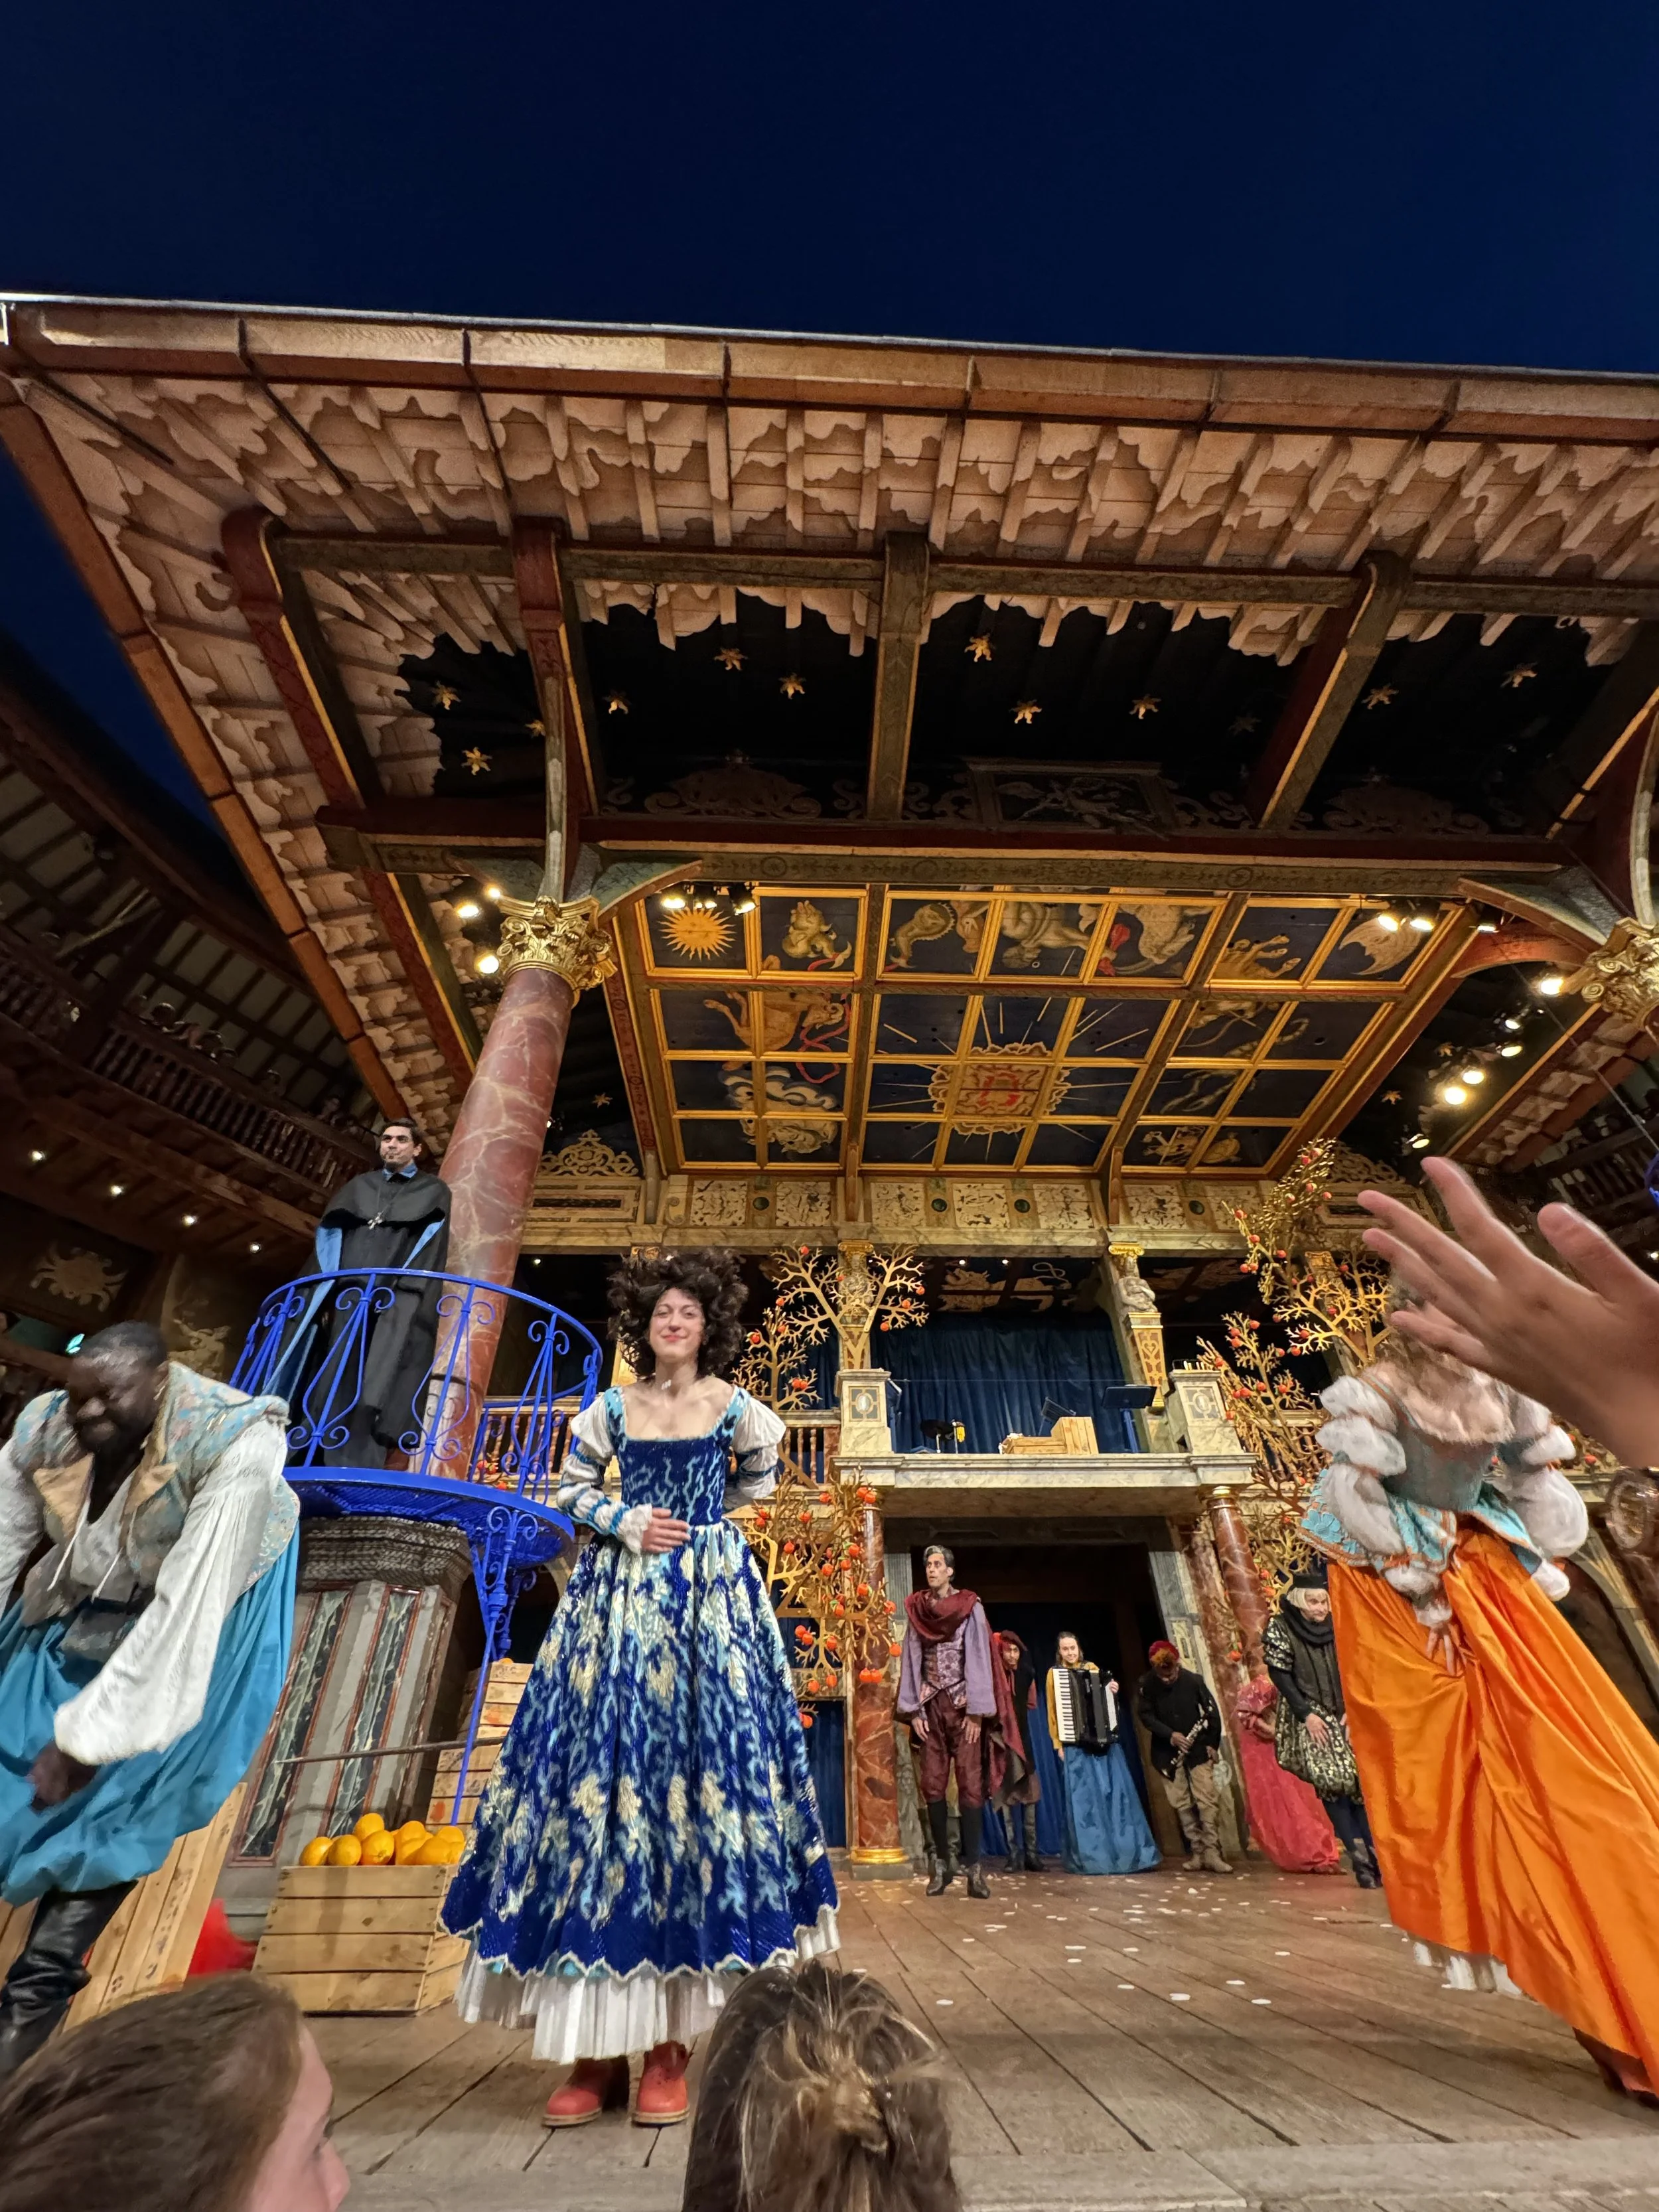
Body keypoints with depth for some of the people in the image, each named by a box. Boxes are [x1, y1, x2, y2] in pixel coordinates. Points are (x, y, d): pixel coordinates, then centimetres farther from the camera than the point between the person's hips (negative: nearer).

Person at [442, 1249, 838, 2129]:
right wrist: (626, 1522, -5)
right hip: (617, 1599, 1)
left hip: (709, 1598, -1)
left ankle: (669, 2045, 12)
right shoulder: (612, 1408, 4)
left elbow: (760, 1477, 19)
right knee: (595, 1776, -1)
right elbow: (570, 1489, 10)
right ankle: (598, 2049, 13)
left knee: (694, 1780, -2)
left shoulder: (736, 1408, 1)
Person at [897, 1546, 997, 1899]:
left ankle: (973, 1866, 2)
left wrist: (977, 1710, -8)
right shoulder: (916, 1609, 5)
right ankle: (941, 1863, 14)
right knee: (933, 1786, 3)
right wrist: (913, 1710, -1)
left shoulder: (970, 1607, -2)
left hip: (962, 1704, -2)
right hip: (930, 1705, 2)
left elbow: (978, 1657, -4)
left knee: (970, 1785, -5)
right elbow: (910, 1659, 5)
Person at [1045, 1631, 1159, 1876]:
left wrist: (1112, 1693, -2)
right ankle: (1090, 1857, 6)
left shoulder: (1092, 1668, 10)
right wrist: (1057, 1744, -6)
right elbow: (1053, 1712, 0)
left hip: (1104, 1740, 3)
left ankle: (1128, 1852, 13)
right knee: (1084, 1799, -3)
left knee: (1116, 1794, 2)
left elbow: (1105, 1702, 18)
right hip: (1076, 1745, -3)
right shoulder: (1055, 1673, 1)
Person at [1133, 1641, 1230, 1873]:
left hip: (1198, 1750, -1)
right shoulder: (1146, 1685, -12)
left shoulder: (1193, 1680, -12)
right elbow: (1145, 1716, -8)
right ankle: (1196, 1851, 19)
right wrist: (1170, 1735, -19)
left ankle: (1212, 1854, 4)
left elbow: (1212, 1712, 0)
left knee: (1206, 1801, -5)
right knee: (1181, 1804, 6)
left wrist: (1213, 1744, -1)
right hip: (1167, 1754, 1)